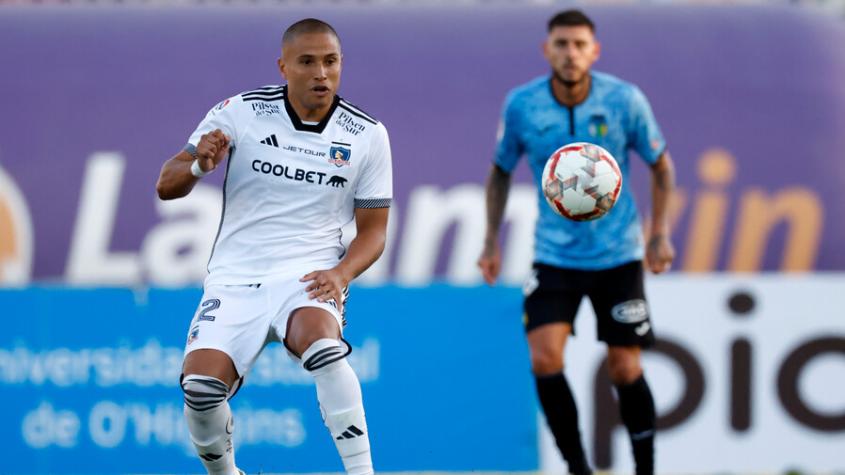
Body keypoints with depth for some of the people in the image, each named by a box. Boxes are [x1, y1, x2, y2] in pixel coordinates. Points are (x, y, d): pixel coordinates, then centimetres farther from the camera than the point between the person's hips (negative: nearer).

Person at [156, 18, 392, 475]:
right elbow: (166, 187, 1)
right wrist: (199, 165, -21)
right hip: (235, 279, 1)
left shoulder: (367, 135, 1)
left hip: (309, 278, -1)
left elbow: (373, 229, 8)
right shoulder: (240, 113, -2)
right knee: (201, 384, -21)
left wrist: (340, 273, -12)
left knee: (322, 347, -35)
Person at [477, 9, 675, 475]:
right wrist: (491, 241, 4)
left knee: (624, 368, 2)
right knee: (544, 359, -16)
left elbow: (660, 165, 4)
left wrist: (660, 234, -2)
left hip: (617, 256, -1)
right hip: (554, 256, 1)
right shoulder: (521, 105, -8)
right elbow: (500, 171, 9)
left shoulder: (625, 100, -11)